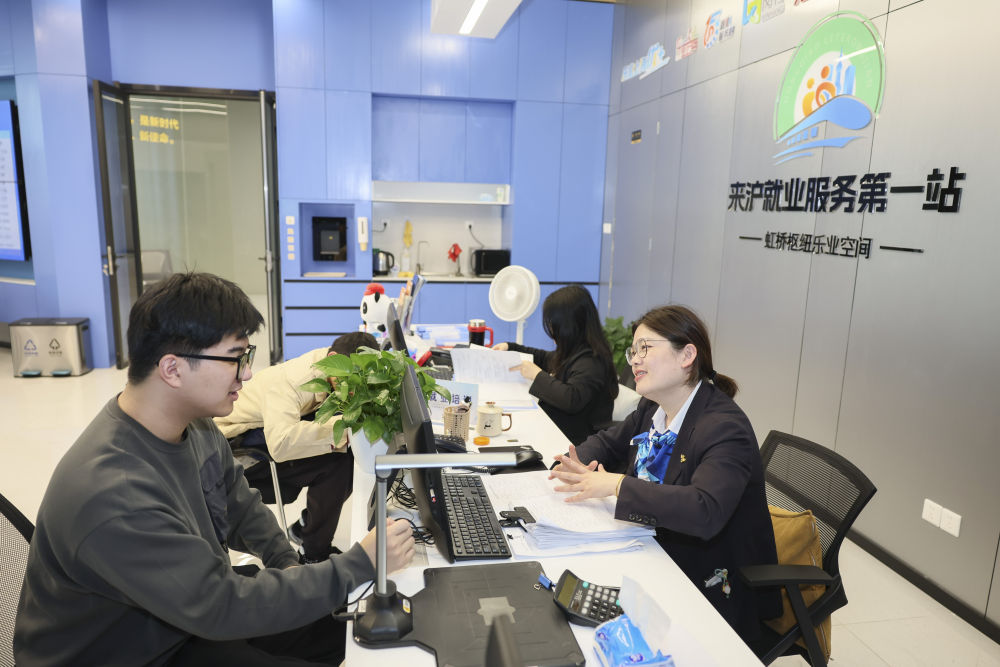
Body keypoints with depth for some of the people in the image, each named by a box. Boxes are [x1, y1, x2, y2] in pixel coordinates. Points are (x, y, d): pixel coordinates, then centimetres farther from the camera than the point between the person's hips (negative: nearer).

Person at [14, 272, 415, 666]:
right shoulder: (112, 495, -35)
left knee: (339, 629, 7)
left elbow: (243, 510, 7)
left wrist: (287, 563, -8)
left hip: (192, 614, 7)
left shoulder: (198, 428, -9)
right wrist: (359, 565, -28)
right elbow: (223, 605, -32)